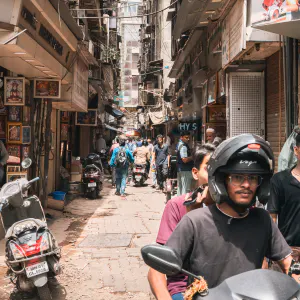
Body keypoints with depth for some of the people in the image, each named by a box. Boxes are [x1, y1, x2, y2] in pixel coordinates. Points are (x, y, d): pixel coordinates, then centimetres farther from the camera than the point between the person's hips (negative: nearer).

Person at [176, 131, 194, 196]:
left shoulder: (179, 144, 14)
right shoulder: (183, 146, -18)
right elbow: (185, 159, -26)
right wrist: (193, 156, -12)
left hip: (179, 169, 10)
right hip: (185, 170, -10)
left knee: (180, 187, 17)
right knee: (186, 189, -6)